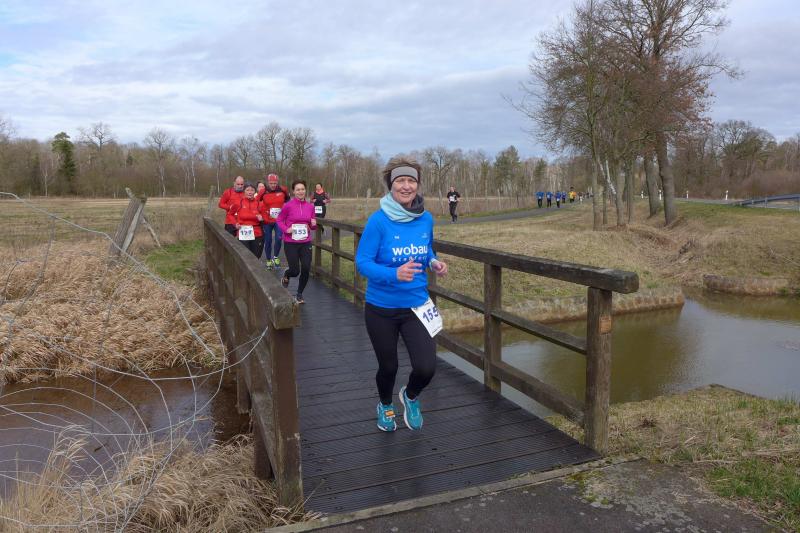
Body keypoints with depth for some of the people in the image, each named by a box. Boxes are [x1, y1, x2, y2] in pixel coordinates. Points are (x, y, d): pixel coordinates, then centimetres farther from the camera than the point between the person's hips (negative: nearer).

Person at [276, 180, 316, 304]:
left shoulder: (310, 206, 2)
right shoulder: (288, 205, -9)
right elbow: (279, 220, 2)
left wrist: (314, 224, -10)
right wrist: (286, 229, -14)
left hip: (306, 243, 3)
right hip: (291, 243, -3)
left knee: (306, 269, -3)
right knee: (295, 271, -1)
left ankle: (299, 294, 20)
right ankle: (286, 276, 38)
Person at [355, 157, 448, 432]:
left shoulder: (426, 219, -3)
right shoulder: (378, 220, -17)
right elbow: (362, 262, -17)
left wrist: (434, 263, -7)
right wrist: (394, 274, -33)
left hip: (416, 306, 3)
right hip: (381, 308, -2)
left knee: (426, 368, -10)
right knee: (388, 367, 15)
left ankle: (410, 396, 28)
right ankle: (385, 406, 50)